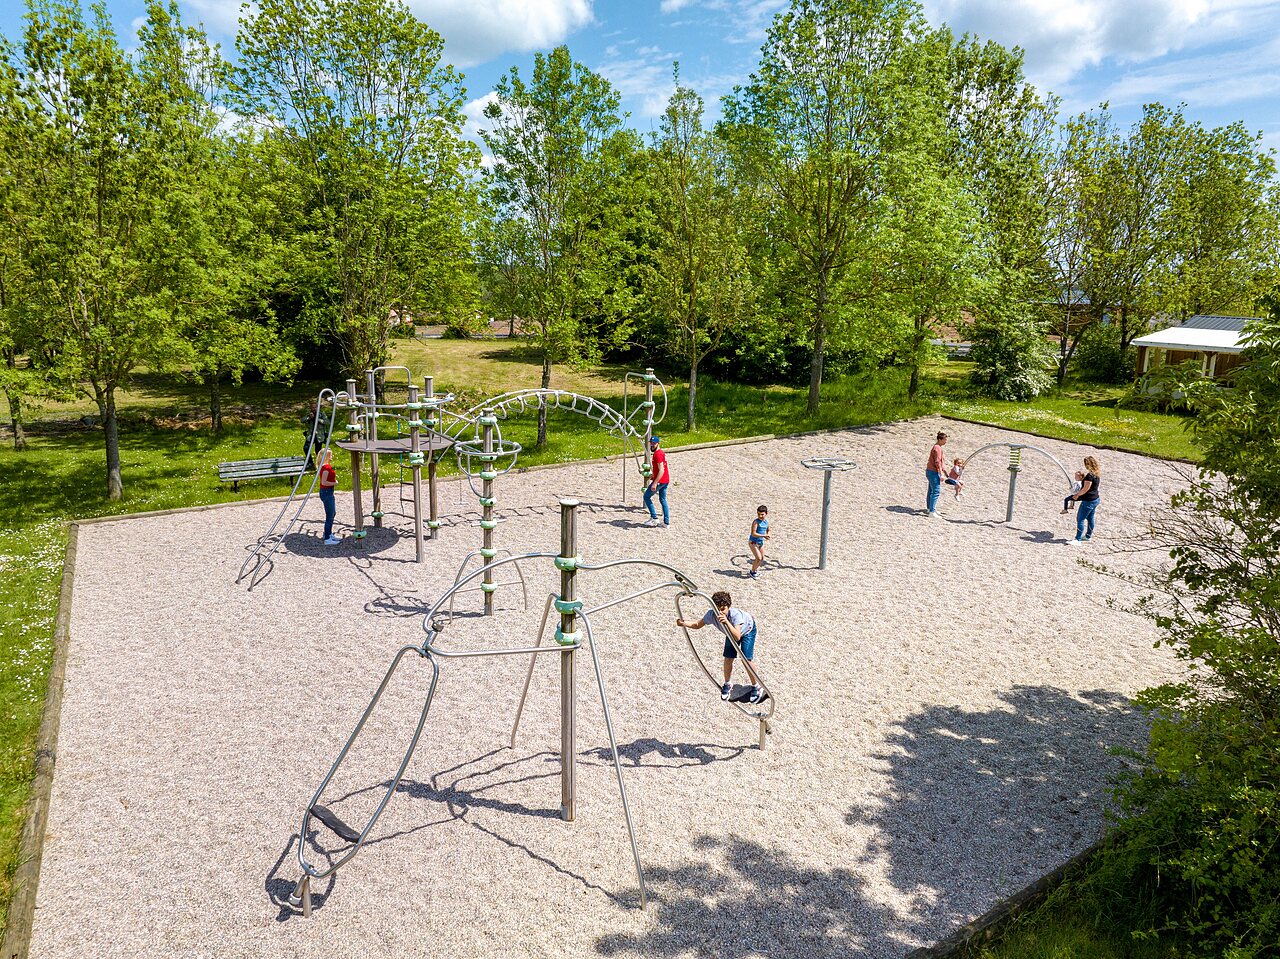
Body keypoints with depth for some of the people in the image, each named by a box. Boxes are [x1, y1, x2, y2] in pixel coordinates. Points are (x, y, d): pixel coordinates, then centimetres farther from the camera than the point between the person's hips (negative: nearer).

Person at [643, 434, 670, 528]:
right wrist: (653, 474, 30)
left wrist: (655, 483, -28)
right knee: (663, 500, 15)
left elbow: (661, 470, -25)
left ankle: (654, 518, 3)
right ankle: (666, 522, 13)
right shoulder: (662, 452, 12)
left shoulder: (657, 454, -18)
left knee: (646, 497, 4)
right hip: (666, 480, 9)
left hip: (660, 481, -9)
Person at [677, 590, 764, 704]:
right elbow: (698, 624, -18)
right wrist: (684, 623, -34)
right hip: (731, 631, 4)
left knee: (746, 660, -11)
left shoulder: (735, 614, -47)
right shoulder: (712, 614, -33)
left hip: (747, 629, -4)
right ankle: (727, 685, 27)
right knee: (728, 659, 0)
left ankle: (757, 687, 13)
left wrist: (726, 622, -67)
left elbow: (737, 637, -56)